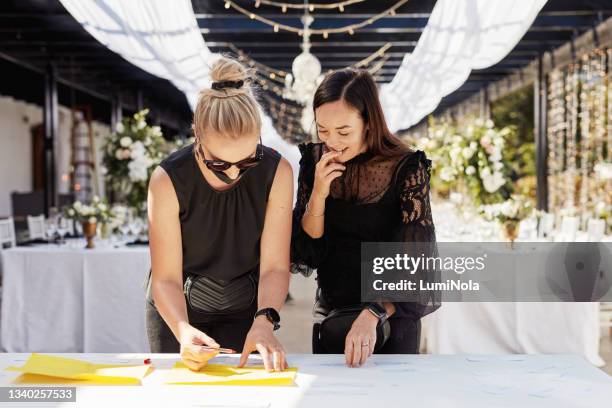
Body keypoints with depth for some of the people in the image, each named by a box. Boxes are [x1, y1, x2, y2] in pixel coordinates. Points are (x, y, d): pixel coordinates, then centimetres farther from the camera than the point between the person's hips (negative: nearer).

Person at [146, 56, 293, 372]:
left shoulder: (276, 172, -21)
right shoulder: (169, 180, -25)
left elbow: (274, 266, -20)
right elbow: (166, 279, -24)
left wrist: (264, 321, -37)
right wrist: (184, 331, -41)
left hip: (244, 307, 1)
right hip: (177, 308, -1)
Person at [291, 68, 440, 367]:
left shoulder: (406, 168, -15)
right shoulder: (315, 161, -4)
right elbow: (305, 255, -4)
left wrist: (372, 315, -33)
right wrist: (318, 195, -18)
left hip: (390, 322, -3)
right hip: (329, 319, 4)